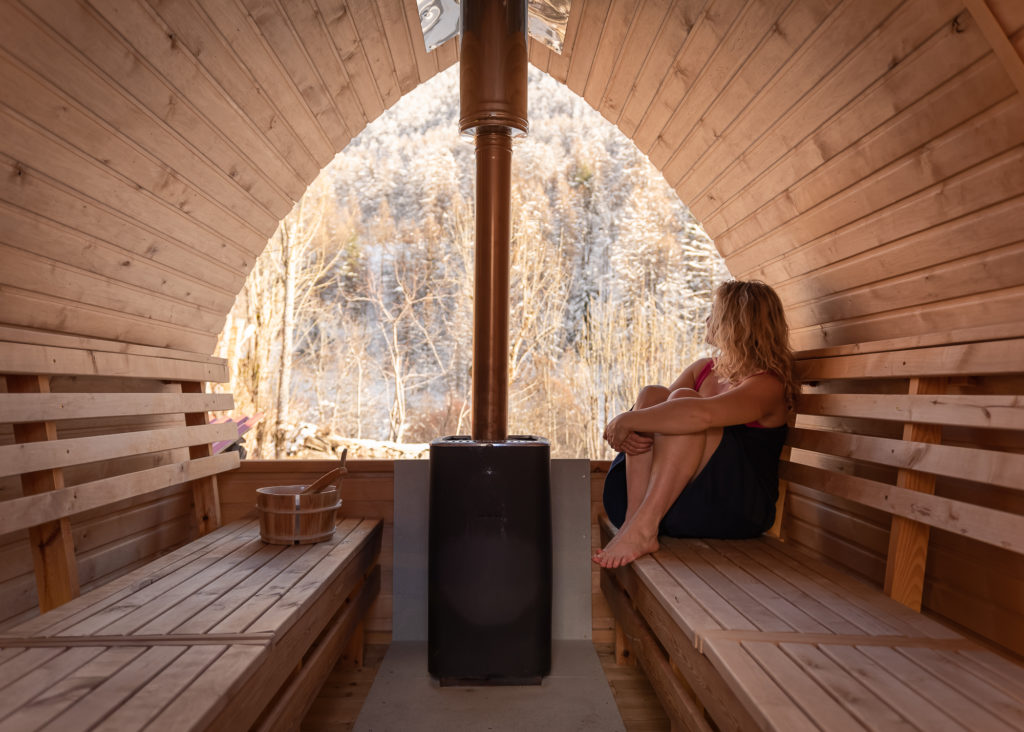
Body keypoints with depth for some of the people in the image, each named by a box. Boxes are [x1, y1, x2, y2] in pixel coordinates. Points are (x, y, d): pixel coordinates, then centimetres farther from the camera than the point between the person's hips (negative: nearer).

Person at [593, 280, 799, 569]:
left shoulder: (767, 385, -12)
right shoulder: (703, 369, 15)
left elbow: (702, 413, -33)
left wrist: (626, 421, -28)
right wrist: (622, 431, -18)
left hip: (738, 510, -7)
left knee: (682, 398, -26)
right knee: (651, 395, -13)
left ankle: (643, 526, -36)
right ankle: (634, 515, -28)